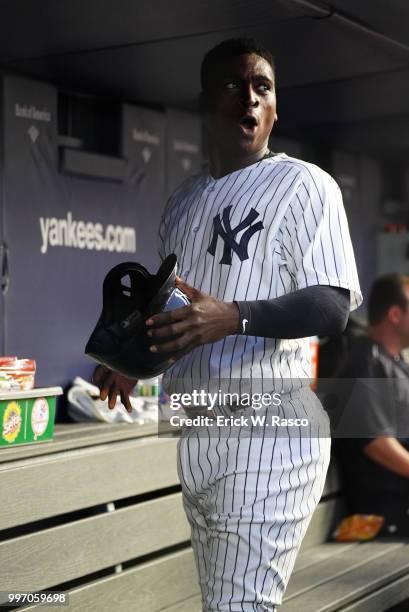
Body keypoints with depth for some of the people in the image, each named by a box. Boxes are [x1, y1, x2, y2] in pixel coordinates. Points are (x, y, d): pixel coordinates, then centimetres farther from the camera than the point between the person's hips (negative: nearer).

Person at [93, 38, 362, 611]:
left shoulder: (305, 185, -4)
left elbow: (333, 306, -14)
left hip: (269, 434, -7)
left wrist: (232, 316, -29)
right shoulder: (183, 201, 17)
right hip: (197, 435, 7)